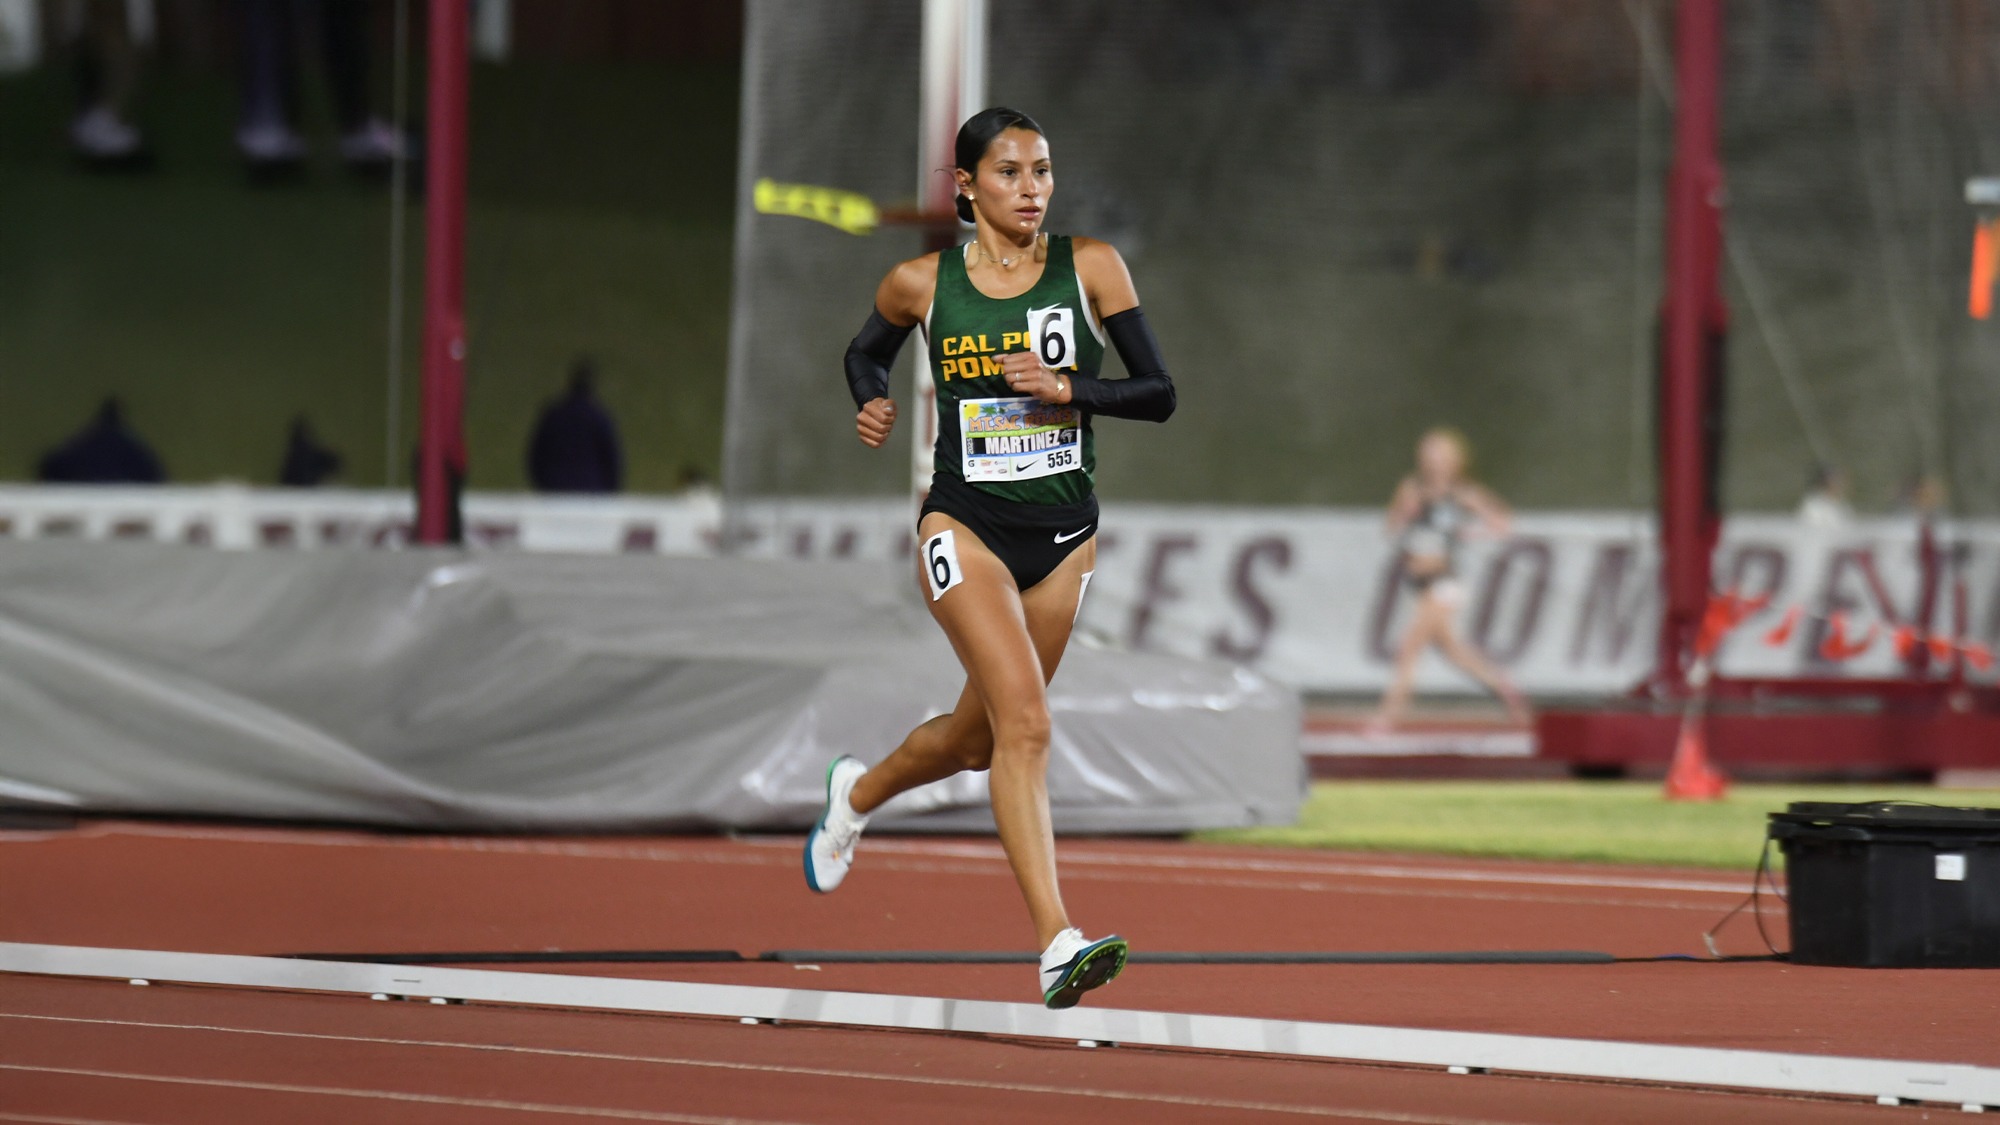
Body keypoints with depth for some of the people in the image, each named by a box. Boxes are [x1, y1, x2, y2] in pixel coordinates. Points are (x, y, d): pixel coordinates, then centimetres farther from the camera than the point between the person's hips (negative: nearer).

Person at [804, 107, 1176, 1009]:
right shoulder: (921, 284, -2)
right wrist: (872, 405, -2)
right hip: (966, 524, -3)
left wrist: (1068, 389, -18)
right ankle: (1057, 945, -25)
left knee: (977, 739, 16)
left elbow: (1159, 393, -1)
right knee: (1024, 722, -21)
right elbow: (866, 352, 19)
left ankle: (857, 793, 49)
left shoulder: (1090, 268, -2)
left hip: (1064, 536, 3)